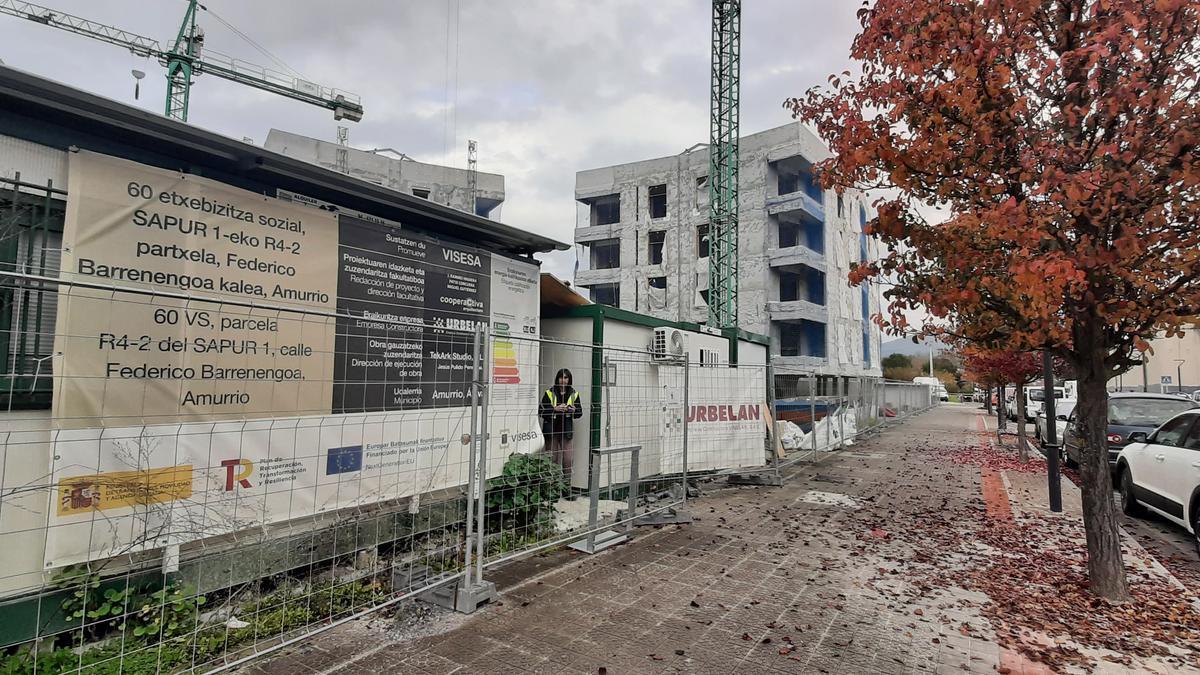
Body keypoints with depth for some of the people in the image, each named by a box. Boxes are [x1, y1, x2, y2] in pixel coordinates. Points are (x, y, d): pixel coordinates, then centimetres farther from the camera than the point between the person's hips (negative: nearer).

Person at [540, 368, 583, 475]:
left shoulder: (574, 394, 7)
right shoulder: (549, 393, 0)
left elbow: (580, 413, 8)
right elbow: (541, 411, -5)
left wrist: (573, 410, -13)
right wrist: (555, 409, -18)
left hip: (566, 430, 1)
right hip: (551, 430, -1)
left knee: (568, 459, -1)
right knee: (552, 459, 6)